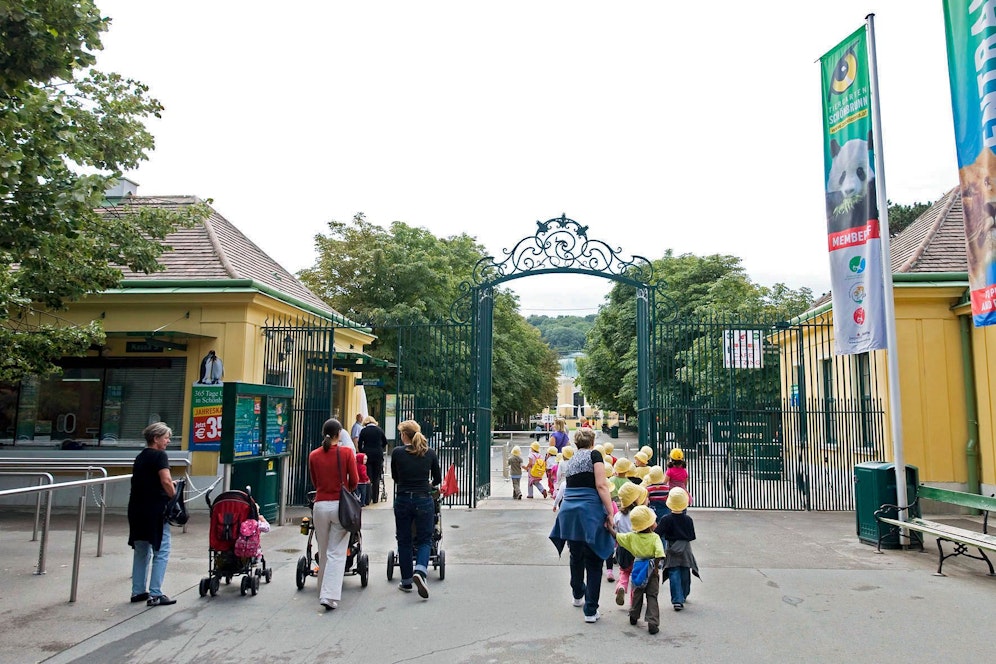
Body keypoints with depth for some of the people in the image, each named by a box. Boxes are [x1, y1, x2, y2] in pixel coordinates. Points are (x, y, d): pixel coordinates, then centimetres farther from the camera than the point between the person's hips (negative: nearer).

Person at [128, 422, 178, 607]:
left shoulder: (140, 457, 16)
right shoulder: (160, 456, -10)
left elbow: (142, 482, 18)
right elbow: (166, 482, -21)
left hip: (136, 508, 9)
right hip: (155, 509, -9)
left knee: (141, 551, 18)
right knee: (161, 552, -2)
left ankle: (138, 591, 24)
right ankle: (155, 594, -3)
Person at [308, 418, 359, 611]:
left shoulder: (313, 455, 3)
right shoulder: (346, 452, -5)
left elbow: (315, 482, 12)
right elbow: (354, 481, -1)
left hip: (320, 505, 3)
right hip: (340, 505, -3)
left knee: (324, 552, 16)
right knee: (336, 553, 0)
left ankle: (324, 591, 28)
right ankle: (329, 595, -8)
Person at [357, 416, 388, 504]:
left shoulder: (363, 431, -2)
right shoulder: (379, 430, 2)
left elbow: (360, 444, 0)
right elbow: (385, 442, 11)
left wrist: (362, 453, 16)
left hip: (367, 455, -1)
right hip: (378, 455, 1)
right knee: (376, 478, 11)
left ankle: (367, 499, -2)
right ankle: (375, 498, 15)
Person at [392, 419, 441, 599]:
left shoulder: (397, 452, -3)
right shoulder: (430, 453, 1)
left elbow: (395, 477, 11)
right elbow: (438, 479, 12)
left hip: (403, 500, 0)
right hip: (424, 500, 0)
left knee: (404, 542, 12)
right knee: (424, 540, 9)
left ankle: (406, 582, 17)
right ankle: (419, 571, -15)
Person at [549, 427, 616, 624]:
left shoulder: (569, 461, 18)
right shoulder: (594, 455, -1)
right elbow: (601, 486, -11)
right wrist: (610, 513, -12)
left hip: (568, 510, 6)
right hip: (590, 511, -6)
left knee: (576, 556, 23)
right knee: (593, 562, 2)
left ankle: (578, 595, 41)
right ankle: (591, 611, 2)